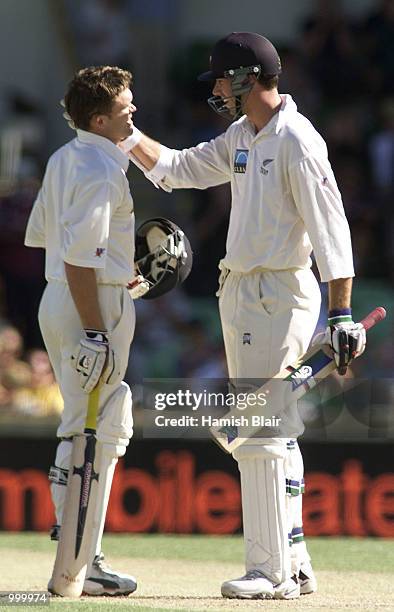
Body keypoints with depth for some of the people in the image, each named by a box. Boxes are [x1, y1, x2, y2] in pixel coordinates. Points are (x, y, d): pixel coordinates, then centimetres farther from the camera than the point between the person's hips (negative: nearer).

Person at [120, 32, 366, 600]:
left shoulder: (296, 140, -15)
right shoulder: (242, 136, 13)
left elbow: (331, 229, -19)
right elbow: (178, 168, 21)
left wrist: (342, 314, -23)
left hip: (279, 295, -10)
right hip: (241, 294, 10)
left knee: (261, 433, -10)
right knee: (272, 431, 12)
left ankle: (272, 572, -8)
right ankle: (294, 564, 18)